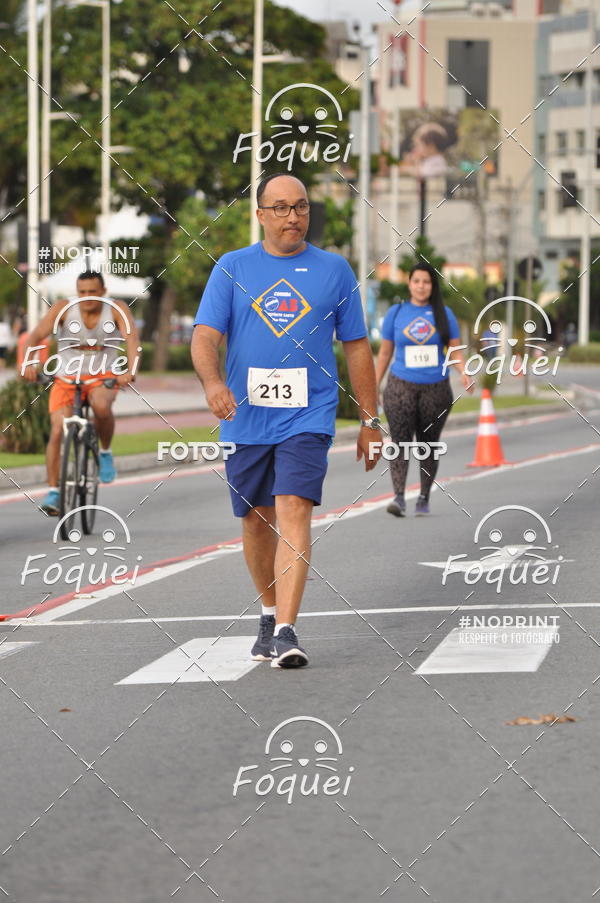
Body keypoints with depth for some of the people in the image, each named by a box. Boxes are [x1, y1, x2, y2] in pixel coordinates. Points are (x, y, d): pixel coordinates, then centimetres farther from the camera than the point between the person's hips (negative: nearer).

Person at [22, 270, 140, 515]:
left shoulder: (117, 310, -11)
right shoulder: (63, 309, -12)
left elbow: (131, 338, -25)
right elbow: (37, 334, -23)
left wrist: (130, 370, -44)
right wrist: (29, 362, -43)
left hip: (104, 377, -1)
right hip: (66, 378, 1)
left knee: (101, 406, -35)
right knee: (57, 431, -16)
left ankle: (105, 452, -7)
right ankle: (53, 491, -7)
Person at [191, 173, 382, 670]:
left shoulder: (334, 270, 6)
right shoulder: (232, 268, 6)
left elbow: (357, 348, 11)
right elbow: (205, 336, -3)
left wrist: (370, 421, 10)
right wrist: (213, 381, -24)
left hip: (307, 417, -2)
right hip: (245, 419, 2)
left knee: (294, 511, -17)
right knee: (256, 520, 11)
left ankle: (285, 632, -22)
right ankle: (269, 614, 33)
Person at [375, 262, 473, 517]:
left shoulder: (443, 314, 6)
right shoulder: (396, 313, 6)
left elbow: (455, 350, 5)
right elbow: (385, 353, 11)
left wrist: (464, 372, -14)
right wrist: (374, 386, 9)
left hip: (435, 388, 1)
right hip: (401, 386, -1)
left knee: (428, 443, 8)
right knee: (400, 441, -14)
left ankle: (424, 497, 18)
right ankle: (399, 497, -22)